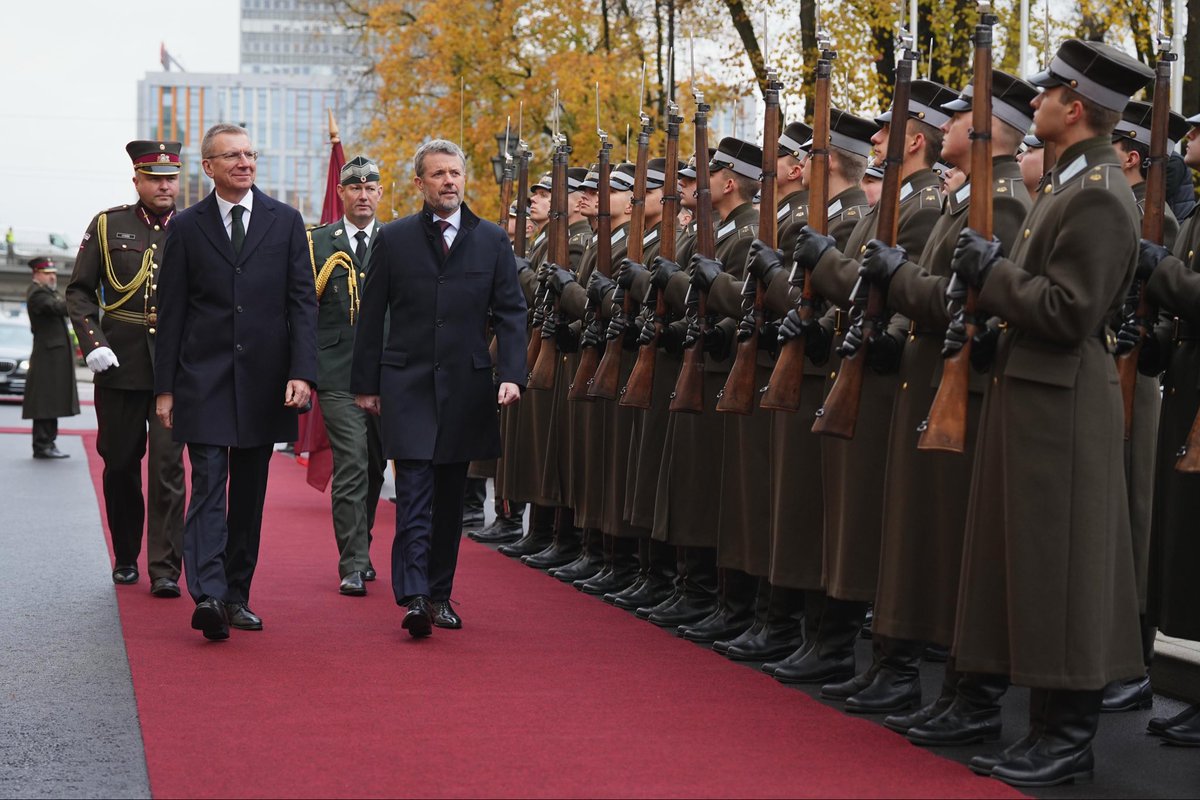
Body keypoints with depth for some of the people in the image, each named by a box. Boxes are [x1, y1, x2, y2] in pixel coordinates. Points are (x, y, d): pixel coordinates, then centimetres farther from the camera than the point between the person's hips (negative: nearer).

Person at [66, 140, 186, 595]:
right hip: (120, 366, 1)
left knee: (168, 466, -7)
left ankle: (165, 569, -5)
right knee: (120, 463, 10)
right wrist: (93, 343, -8)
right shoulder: (108, 226, 4)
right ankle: (125, 557, 26)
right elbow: (79, 291, 5)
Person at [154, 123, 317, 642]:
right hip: (204, 379, -2)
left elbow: (302, 301, 3)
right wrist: (164, 387, 0)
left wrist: (302, 372, -8)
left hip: (263, 381, 2)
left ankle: (236, 595, 17)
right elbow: (171, 312, 5)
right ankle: (208, 595, -19)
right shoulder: (186, 227, 4)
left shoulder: (285, 221, 7)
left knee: (249, 493, 8)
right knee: (208, 487, -11)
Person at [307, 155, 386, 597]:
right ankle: (353, 565, -8)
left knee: (373, 468, 13)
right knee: (351, 468, -10)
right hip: (339, 373, -3)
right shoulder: (318, 243, 5)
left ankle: (358, 550, 29)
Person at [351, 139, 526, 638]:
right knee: (415, 492, -11)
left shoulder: (492, 241, 7)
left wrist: (511, 375, -9)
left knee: (450, 498, 9)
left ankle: (439, 594, 18)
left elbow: (510, 312, 4)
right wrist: (365, 384, 3)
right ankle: (413, 597, -15)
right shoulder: (394, 239, 4)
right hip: (407, 385, -2)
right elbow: (372, 316, 6)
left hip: (465, 386, 2)